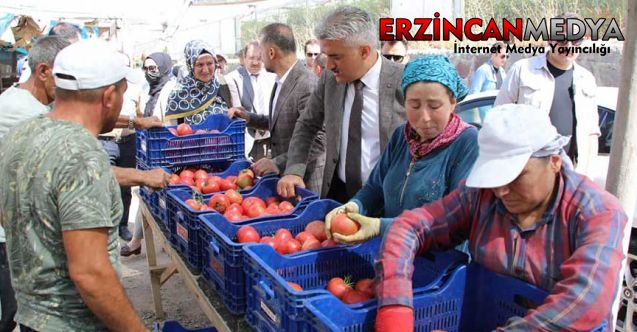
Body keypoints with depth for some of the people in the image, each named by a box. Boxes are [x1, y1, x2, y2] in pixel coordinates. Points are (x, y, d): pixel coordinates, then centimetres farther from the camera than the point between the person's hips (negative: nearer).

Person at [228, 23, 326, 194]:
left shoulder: (307, 85, -22)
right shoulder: (281, 82, 6)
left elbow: (317, 142, -24)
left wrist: (278, 164, -26)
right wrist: (248, 118, 8)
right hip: (282, 176, 8)